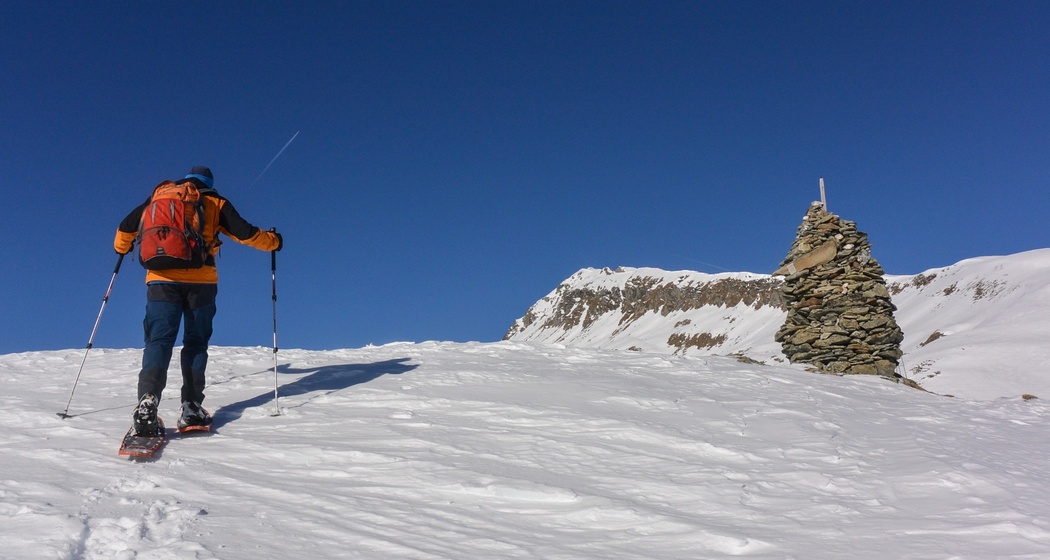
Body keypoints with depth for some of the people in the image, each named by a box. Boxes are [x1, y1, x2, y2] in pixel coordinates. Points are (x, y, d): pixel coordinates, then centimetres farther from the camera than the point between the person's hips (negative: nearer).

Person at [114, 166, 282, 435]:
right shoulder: (215, 202, 14)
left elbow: (126, 228, 23)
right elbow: (245, 233, 7)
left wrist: (122, 247, 44)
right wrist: (273, 241, 24)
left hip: (161, 279, 1)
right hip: (200, 280, -1)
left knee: (159, 340, -3)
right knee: (196, 342, 8)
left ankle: (147, 400, -24)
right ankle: (191, 408, -1)